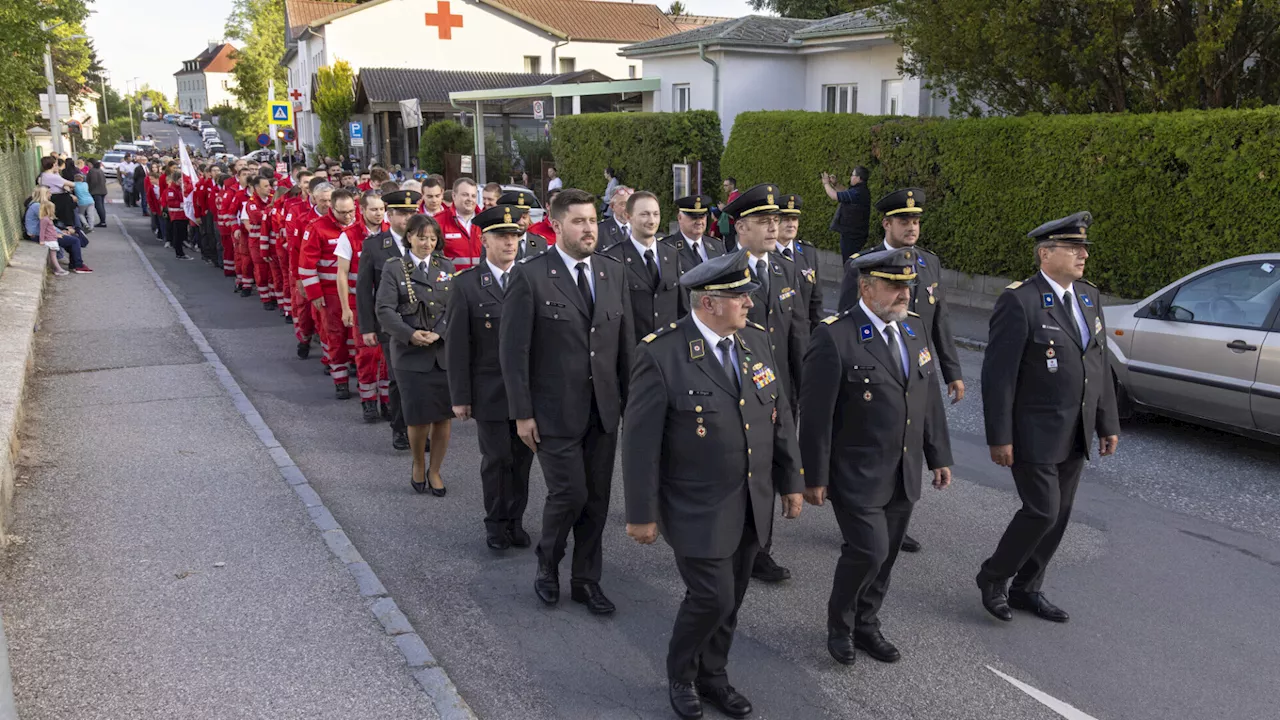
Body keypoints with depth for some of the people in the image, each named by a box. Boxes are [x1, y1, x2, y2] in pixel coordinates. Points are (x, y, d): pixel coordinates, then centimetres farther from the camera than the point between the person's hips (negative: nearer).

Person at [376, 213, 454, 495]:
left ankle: (435, 470, 24)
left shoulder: (446, 267, 10)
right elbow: (385, 310, -7)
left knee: (443, 416, 5)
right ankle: (418, 466, 25)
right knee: (419, 418, -3)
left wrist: (439, 333, -12)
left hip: (445, 352, 3)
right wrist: (411, 334, -19)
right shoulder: (394, 269, 1)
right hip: (411, 354, -3)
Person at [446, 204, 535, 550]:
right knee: (497, 459, 5)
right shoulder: (466, 285, -3)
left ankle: (515, 521, 25)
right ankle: (497, 525, 23)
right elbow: (457, 346, -4)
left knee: (522, 457, 10)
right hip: (490, 390, -2)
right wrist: (460, 396, -6)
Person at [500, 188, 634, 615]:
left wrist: (632, 398, 8)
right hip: (555, 411, -5)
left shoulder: (613, 272, 6)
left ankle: (586, 580, 27)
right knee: (569, 493, -5)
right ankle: (548, 565, 24)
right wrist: (522, 413, -10)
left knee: (597, 498, 10)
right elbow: (513, 350, -9)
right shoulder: (530, 276, -9)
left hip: (604, 408, 5)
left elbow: (626, 342, 11)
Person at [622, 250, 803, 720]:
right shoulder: (661, 353, -18)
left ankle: (712, 676, 39)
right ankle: (681, 675, 26)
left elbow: (779, 415, 9)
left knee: (730, 598, 16)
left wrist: (790, 482, 10)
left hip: (753, 504, 6)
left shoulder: (756, 339, 1)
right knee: (711, 597, -3)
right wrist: (642, 514, -12)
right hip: (698, 509, -6)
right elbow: (640, 441, -15)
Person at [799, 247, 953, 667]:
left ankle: (866, 625, 34)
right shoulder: (834, 337, -16)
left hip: (904, 475, 7)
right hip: (856, 476, -6)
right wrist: (815, 478, -13)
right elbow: (816, 415, -15)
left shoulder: (913, 329, 7)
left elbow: (930, 399, 14)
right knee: (869, 550, -10)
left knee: (886, 555, 14)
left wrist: (939, 456, 14)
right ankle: (839, 625, 17)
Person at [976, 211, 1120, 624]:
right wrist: (999, 437, -17)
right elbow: (998, 374, -17)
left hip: (1076, 435, 7)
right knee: (1042, 511, -6)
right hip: (1034, 434, -7)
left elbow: (1100, 365, 13)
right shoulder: (1019, 302, -16)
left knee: (1059, 515, 12)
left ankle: (1026, 589, 27)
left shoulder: (1089, 296, 8)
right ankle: (992, 577, 16)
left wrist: (1108, 423, 12)